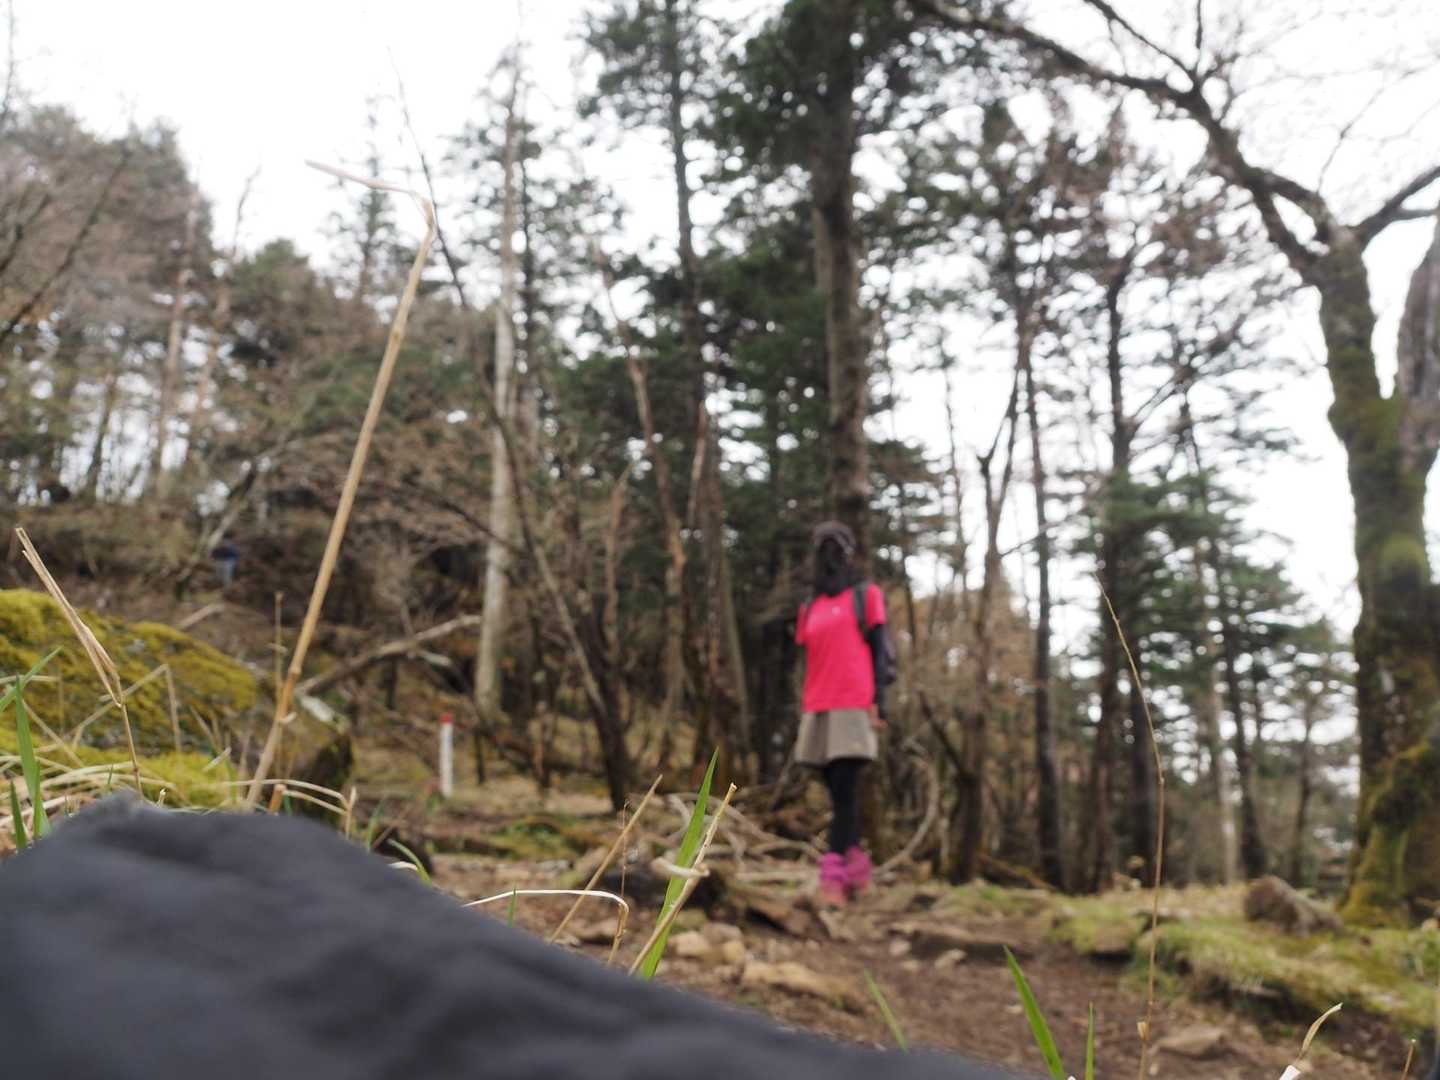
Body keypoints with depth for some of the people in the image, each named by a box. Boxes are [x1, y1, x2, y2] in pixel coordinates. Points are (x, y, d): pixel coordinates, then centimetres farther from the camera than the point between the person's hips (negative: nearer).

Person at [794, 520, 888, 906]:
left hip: (854, 706, -5)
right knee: (838, 793, 7)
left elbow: (879, 651, 0)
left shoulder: (867, 596, 6)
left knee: (845, 789, -13)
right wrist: (803, 717, 14)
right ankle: (856, 869, 16)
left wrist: (879, 702, -11)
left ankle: (832, 877, -17)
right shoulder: (810, 609, 20)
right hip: (819, 709, 5)